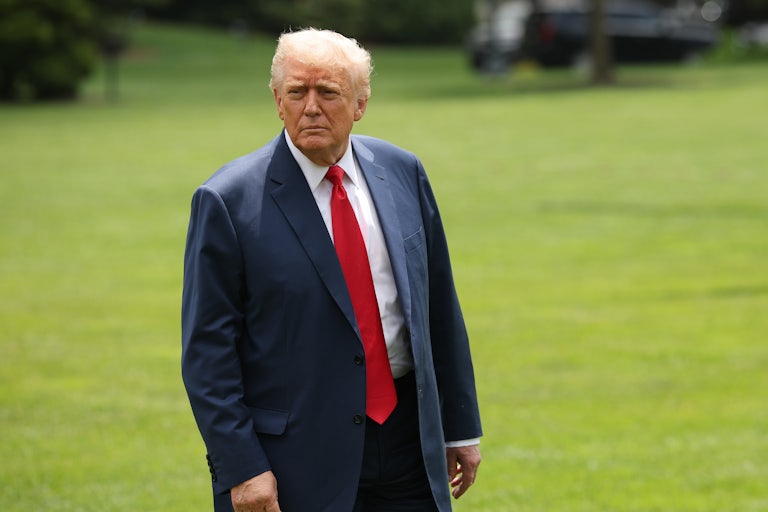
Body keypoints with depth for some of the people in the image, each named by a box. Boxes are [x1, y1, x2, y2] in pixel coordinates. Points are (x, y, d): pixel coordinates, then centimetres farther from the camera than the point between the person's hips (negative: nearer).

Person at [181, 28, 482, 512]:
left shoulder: (402, 172, 5)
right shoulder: (229, 200, -9)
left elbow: (439, 307, 11)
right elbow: (207, 351, -9)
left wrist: (461, 427, 12)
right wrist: (241, 468, -15)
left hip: (406, 446, 4)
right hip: (296, 463, -4)